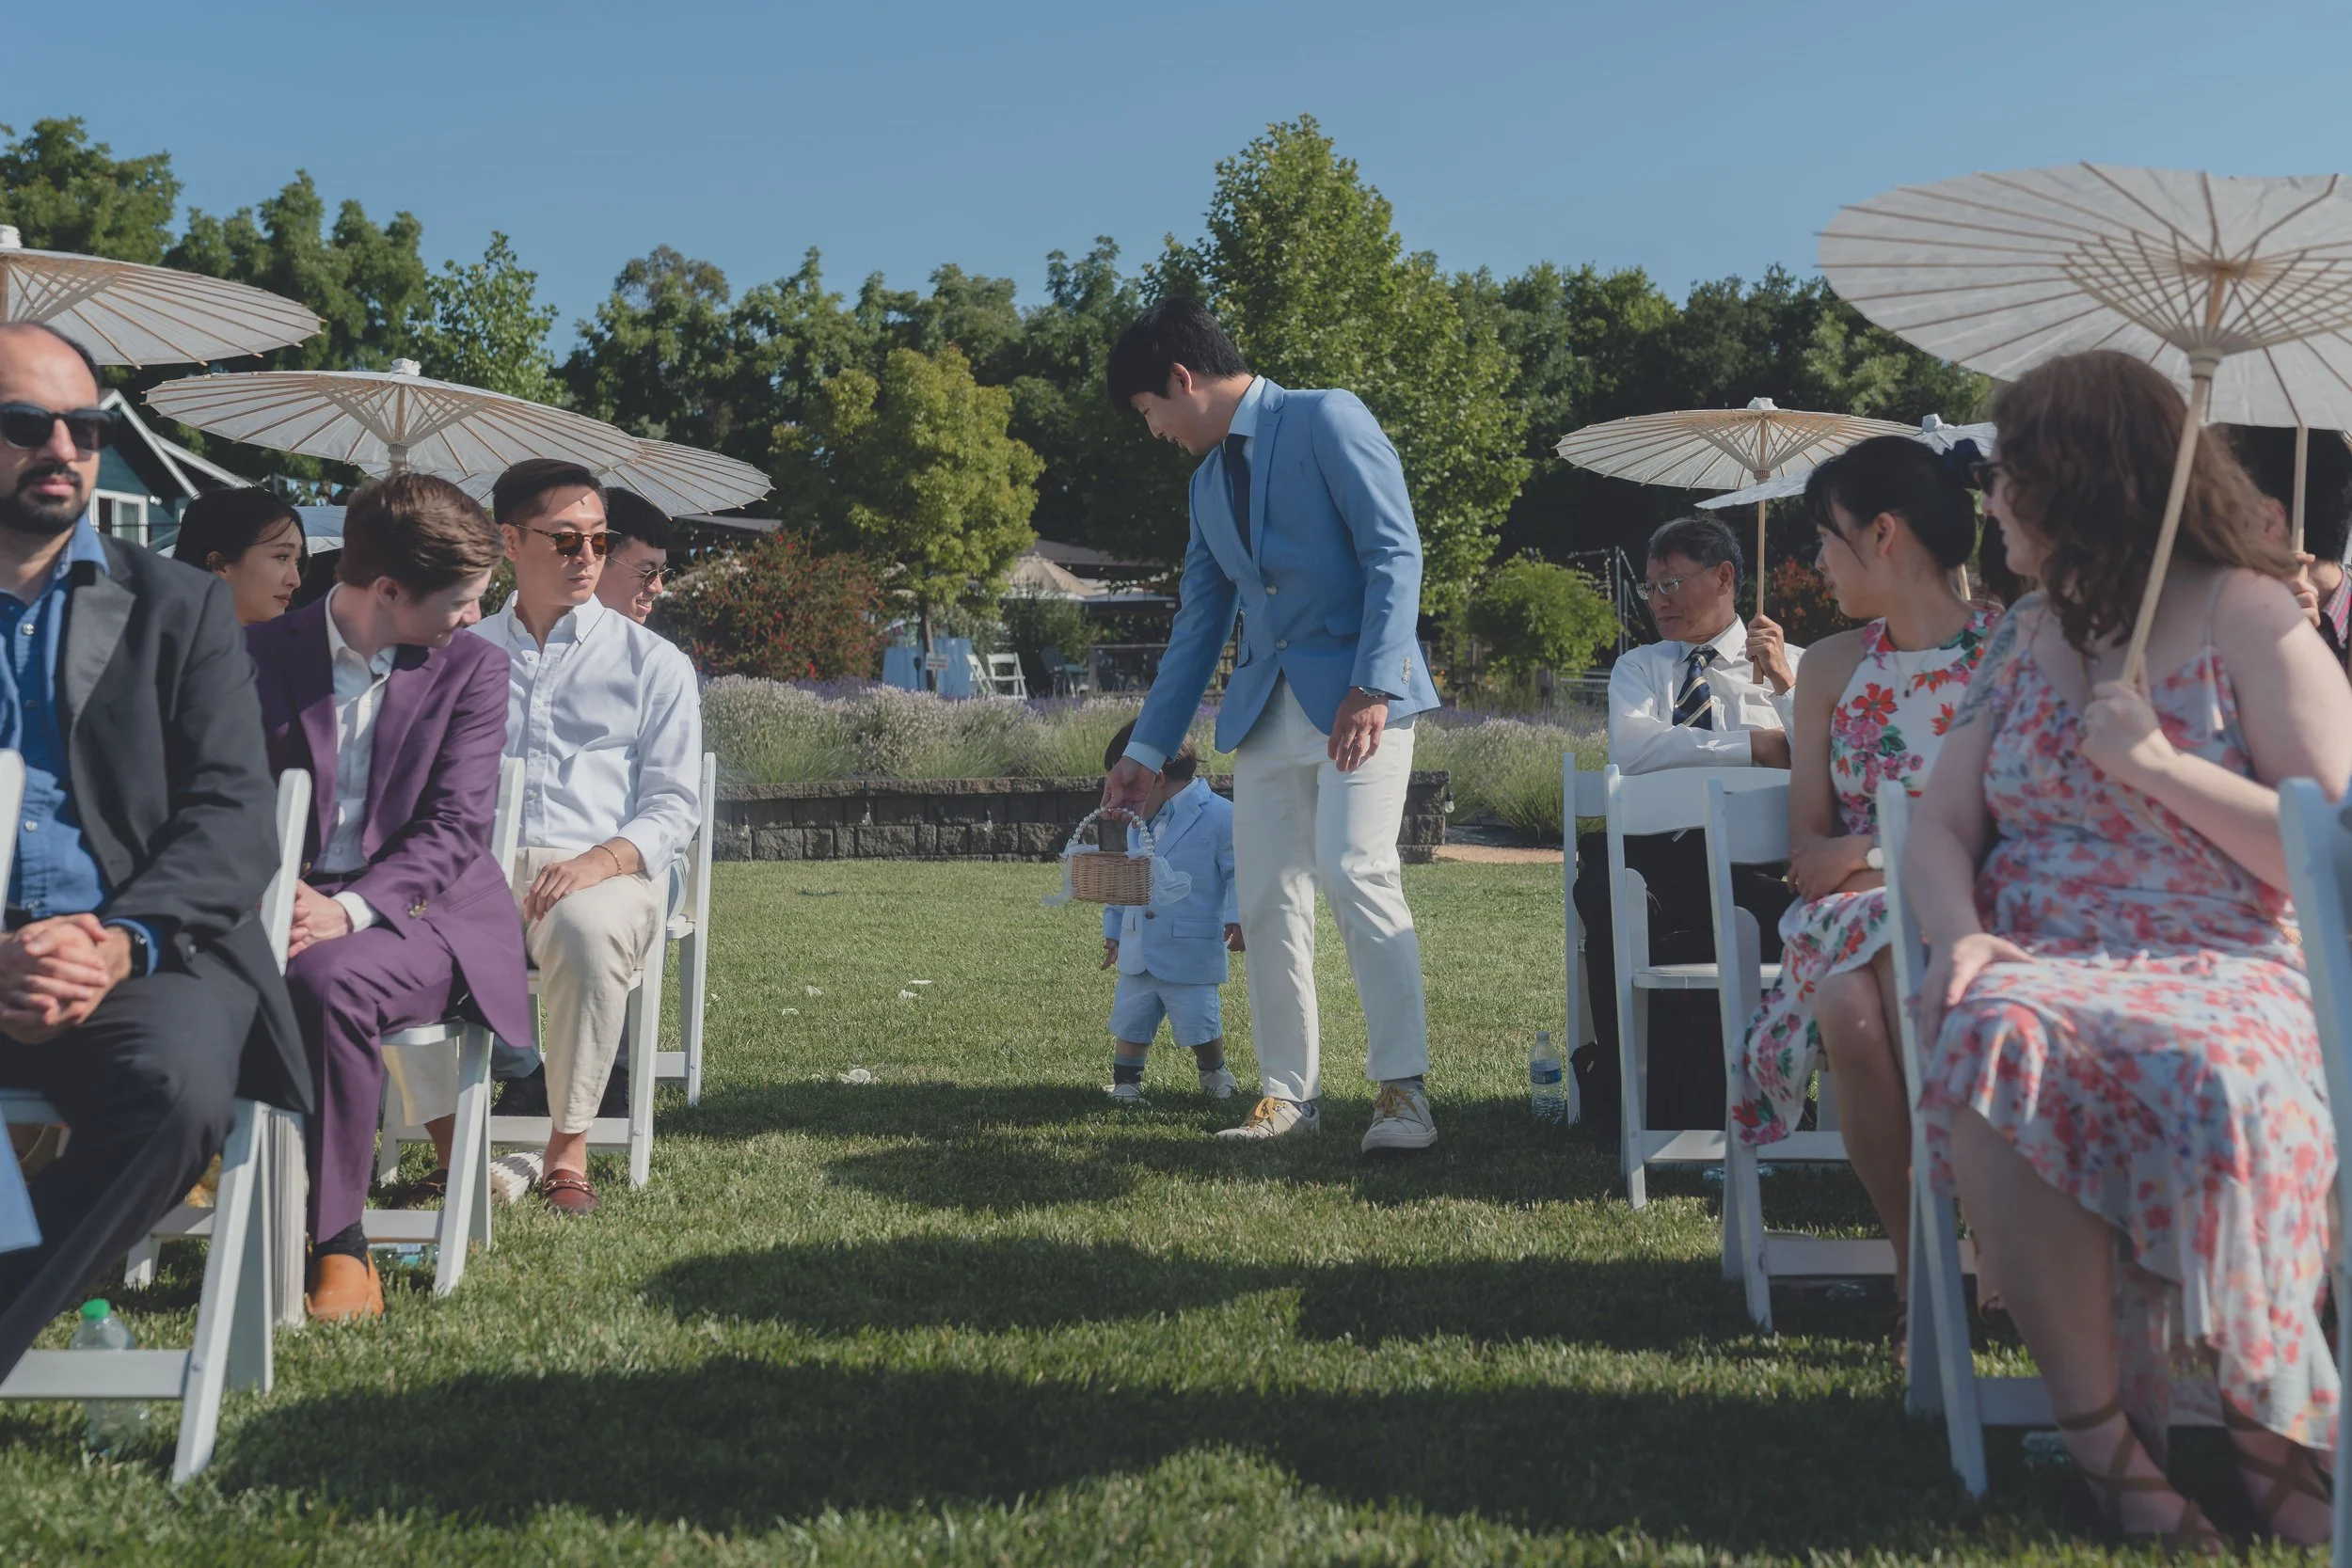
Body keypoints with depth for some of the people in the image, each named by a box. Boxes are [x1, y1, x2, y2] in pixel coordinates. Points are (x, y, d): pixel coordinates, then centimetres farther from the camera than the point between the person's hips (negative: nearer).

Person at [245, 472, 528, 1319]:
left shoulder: (472, 667, 5)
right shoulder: (262, 655, 7)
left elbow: (456, 825, -6)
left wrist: (350, 909, -22)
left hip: (420, 913, -1)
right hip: (289, 905, 2)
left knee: (325, 980, -35)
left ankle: (336, 1246, -21)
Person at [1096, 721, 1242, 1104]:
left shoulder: (1219, 817, -11)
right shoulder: (1141, 823, 14)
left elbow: (1239, 873, -12)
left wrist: (1237, 917, -24)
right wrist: (1113, 930, 27)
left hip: (1192, 956, -6)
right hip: (1139, 955, 6)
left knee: (1201, 1028, 0)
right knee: (1129, 1023, 6)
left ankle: (1213, 1071, 27)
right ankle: (1125, 1081, 24)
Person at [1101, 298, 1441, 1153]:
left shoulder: (1326, 419, -3)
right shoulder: (1208, 480, 18)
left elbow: (1395, 552, -11)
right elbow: (1197, 624, 22)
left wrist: (1371, 688, -21)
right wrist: (1148, 750, 20)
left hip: (1358, 695, -7)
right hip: (1264, 710, 7)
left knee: (1355, 872, -19)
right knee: (1267, 901, 2)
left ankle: (1403, 1089, -13)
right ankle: (1289, 1092, 10)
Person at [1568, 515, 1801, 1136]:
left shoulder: (1793, 665, 18)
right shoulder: (1639, 667, 20)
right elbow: (1632, 746, -4)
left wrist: (1785, 684, -8)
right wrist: (1754, 745, -7)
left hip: (1755, 858, 0)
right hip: (1657, 852, 1)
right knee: (1605, 881, -35)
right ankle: (1623, 1080, -17)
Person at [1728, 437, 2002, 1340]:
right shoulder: (1833, 667, 13)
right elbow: (1806, 848, 10)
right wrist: (1878, 854, -13)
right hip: (1854, 911, 3)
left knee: (1914, 981, -37)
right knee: (1847, 1011, -33)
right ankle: (1916, 1264, -17)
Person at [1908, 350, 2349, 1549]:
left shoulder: (2248, 619, 4)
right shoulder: (2027, 635, 19)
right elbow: (1940, 829, 10)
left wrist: (2154, 760, -10)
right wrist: (1958, 932, -11)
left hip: (2219, 971, -3)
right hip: (2037, 967, 3)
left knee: (2214, 1081, -39)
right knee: (1991, 1039, -34)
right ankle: (2093, 1418, -22)